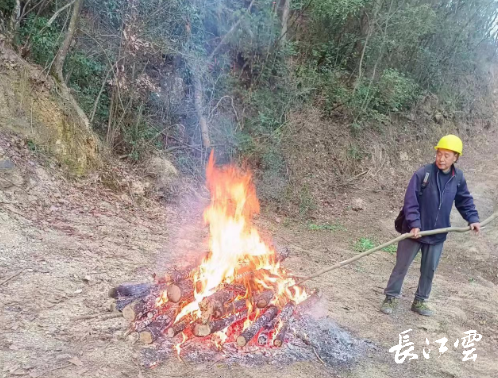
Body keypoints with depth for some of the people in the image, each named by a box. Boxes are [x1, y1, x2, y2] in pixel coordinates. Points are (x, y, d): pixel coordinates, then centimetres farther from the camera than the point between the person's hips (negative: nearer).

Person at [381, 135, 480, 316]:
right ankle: (391, 298, 21)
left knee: (429, 269, 15)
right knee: (402, 266, 6)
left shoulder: (458, 178, -1)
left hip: (437, 234, 4)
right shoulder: (423, 174, -16)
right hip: (414, 231, -4)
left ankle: (420, 301, 31)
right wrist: (414, 224, -25)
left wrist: (473, 218, 1)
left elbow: (464, 200, 13)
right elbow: (410, 201, -18)